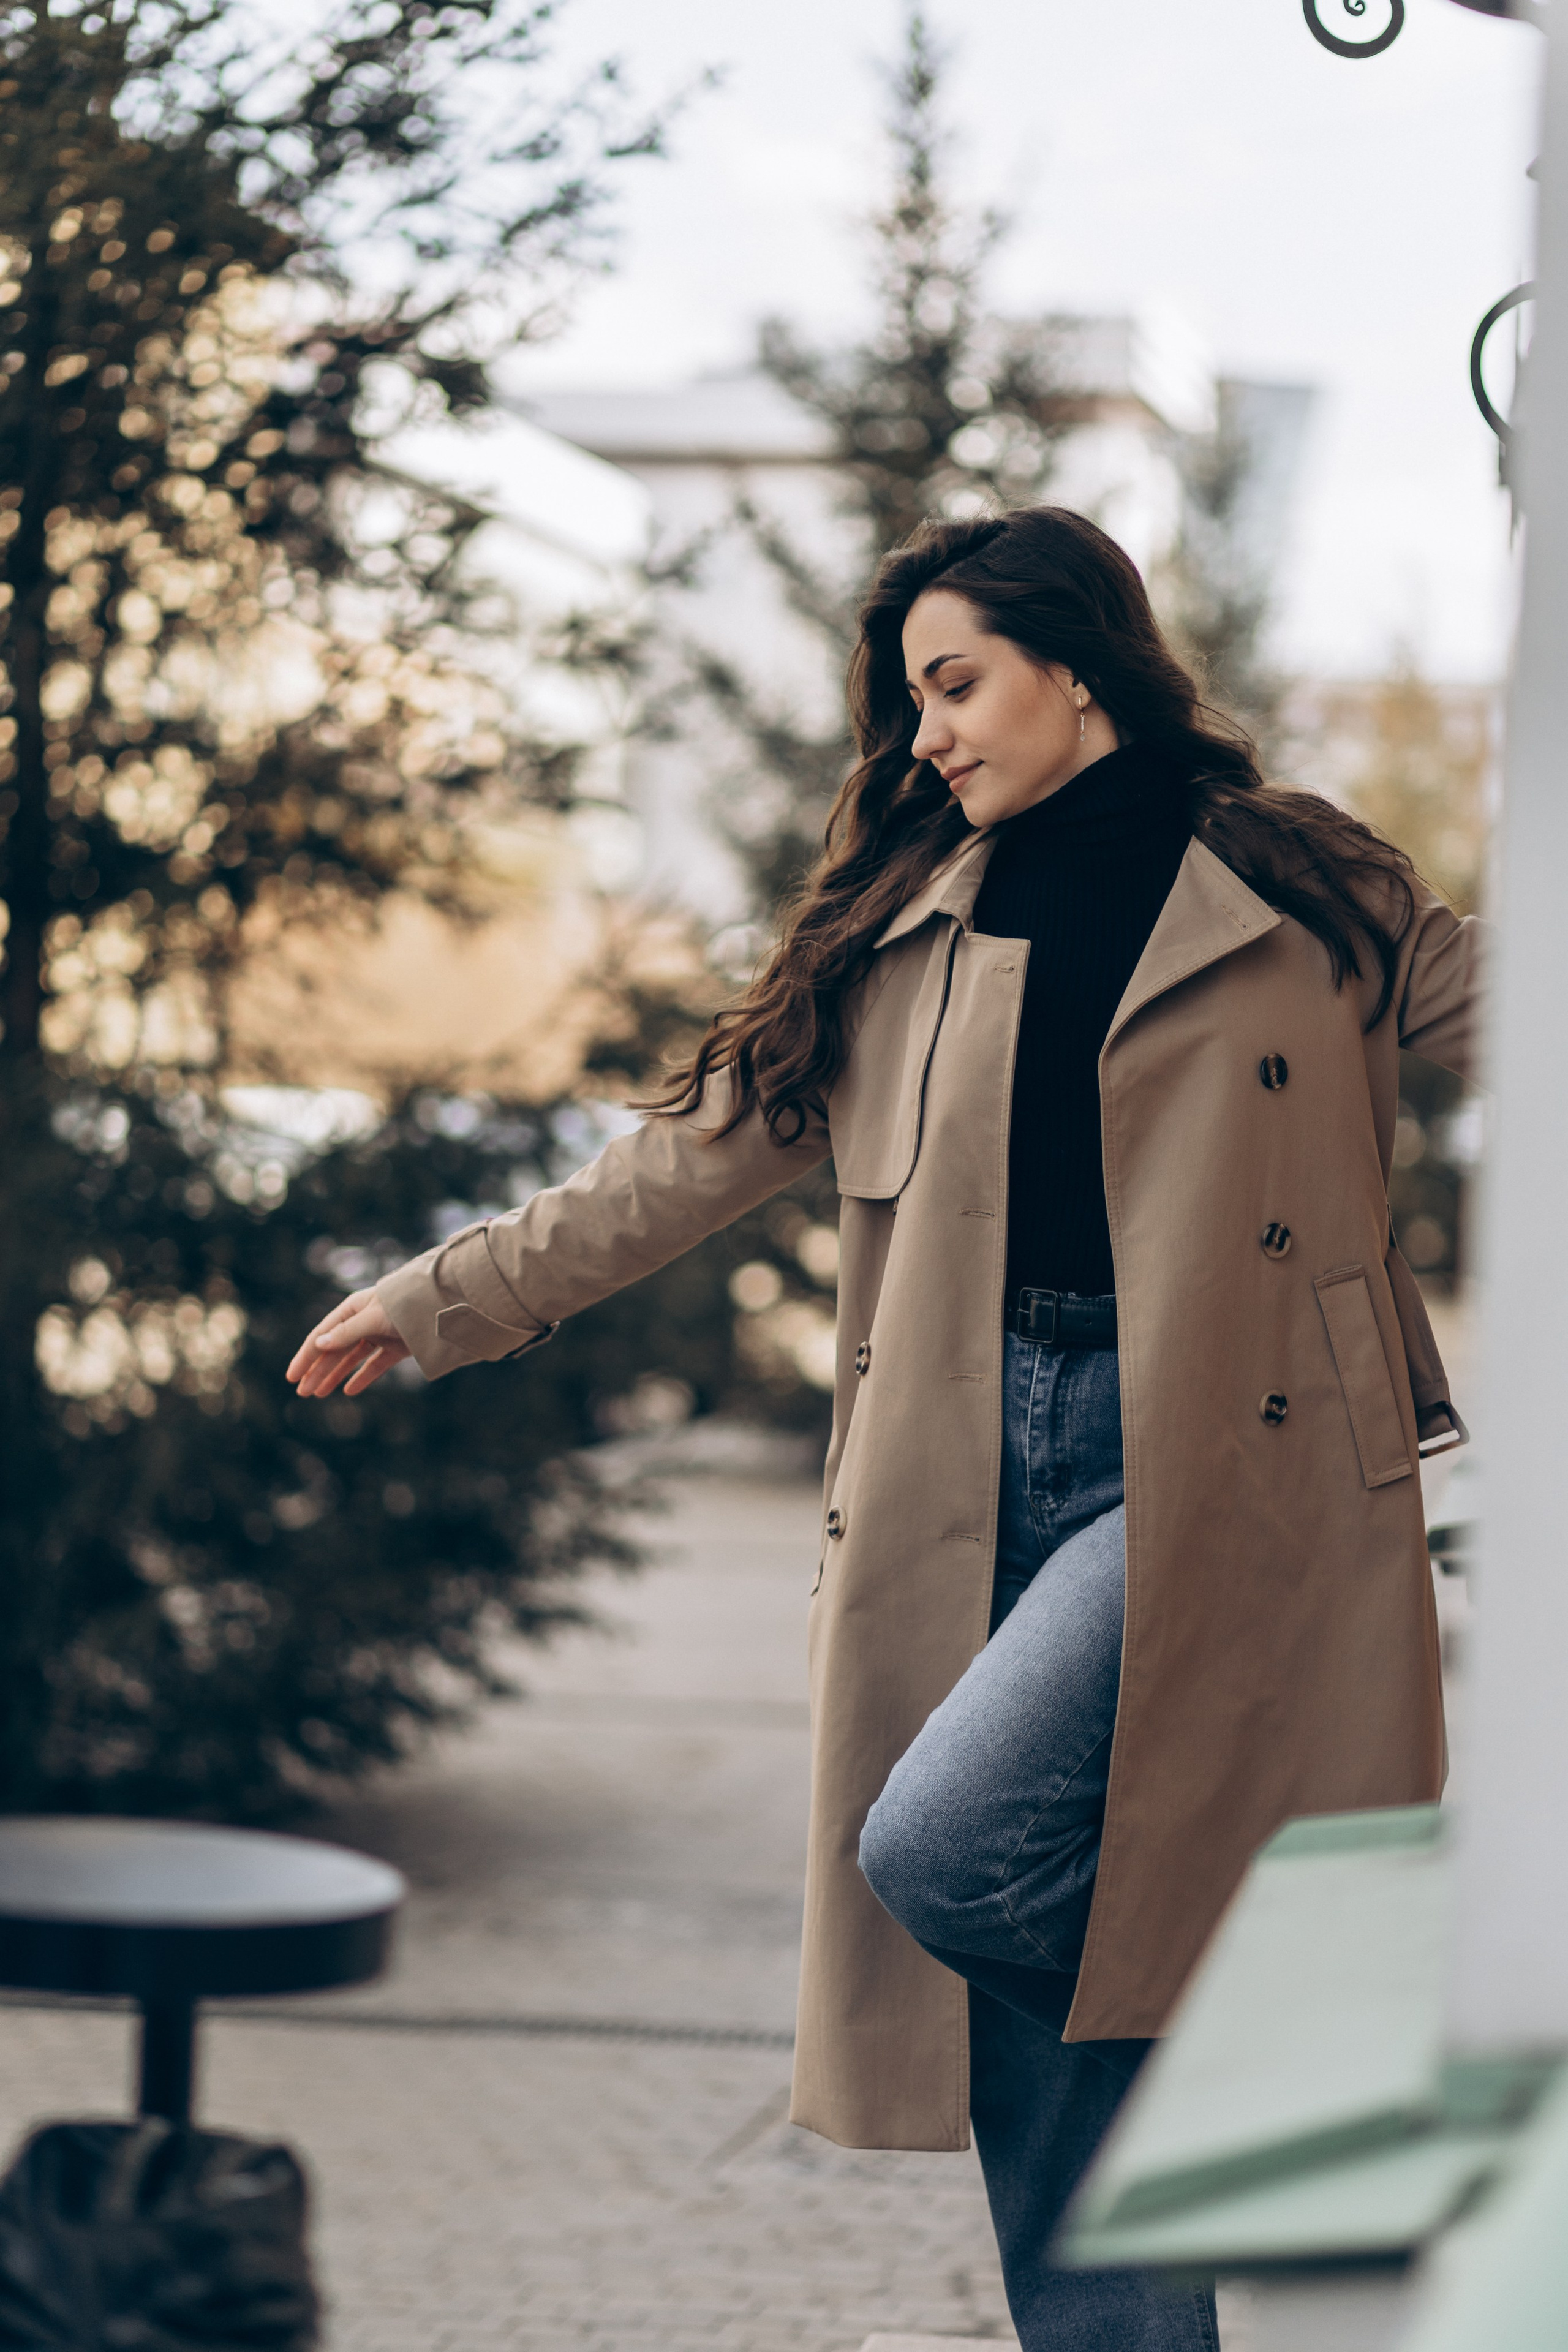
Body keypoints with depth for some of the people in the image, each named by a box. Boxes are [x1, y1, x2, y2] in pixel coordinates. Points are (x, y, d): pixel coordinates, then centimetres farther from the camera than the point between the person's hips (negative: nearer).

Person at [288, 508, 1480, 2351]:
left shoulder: (1307, 898, 3)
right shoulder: (898, 933, 14)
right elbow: (694, 1158, 16)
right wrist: (439, 1301, 14)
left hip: (1206, 1465, -4)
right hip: (967, 1485, 4)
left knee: (947, 1847, -22)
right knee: (1036, 2043, 3)